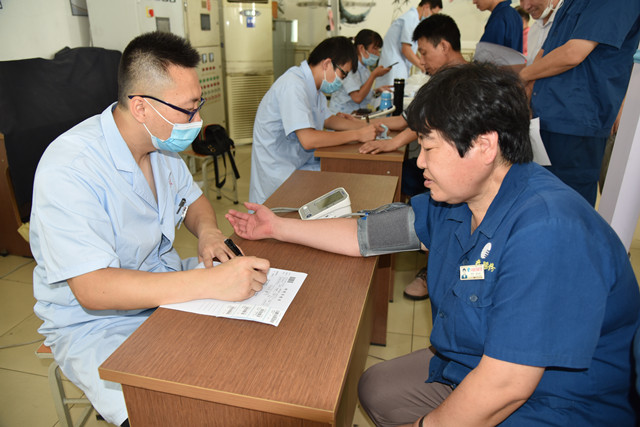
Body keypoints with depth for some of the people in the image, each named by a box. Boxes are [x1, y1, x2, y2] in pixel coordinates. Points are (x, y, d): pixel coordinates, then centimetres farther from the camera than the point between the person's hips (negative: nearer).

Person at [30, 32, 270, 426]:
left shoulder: (163, 142, -1)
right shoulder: (68, 168, -26)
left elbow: (193, 198, 15)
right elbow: (92, 289, -32)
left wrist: (207, 230, -9)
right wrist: (211, 282, -40)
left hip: (169, 288, 7)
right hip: (95, 322, -7)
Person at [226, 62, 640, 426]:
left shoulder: (547, 232, -33)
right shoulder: (454, 199, -5)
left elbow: (505, 385, -33)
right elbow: (371, 234, 2)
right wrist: (279, 227, 5)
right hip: (469, 373, 8)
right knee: (375, 388, 17)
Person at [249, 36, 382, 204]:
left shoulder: (311, 85, 9)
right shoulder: (293, 85, -21)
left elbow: (327, 119, 22)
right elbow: (308, 139, -29)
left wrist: (365, 126, 7)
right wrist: (357, 135, -20)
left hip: (300, 163, 10)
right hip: (279, 177, -9)